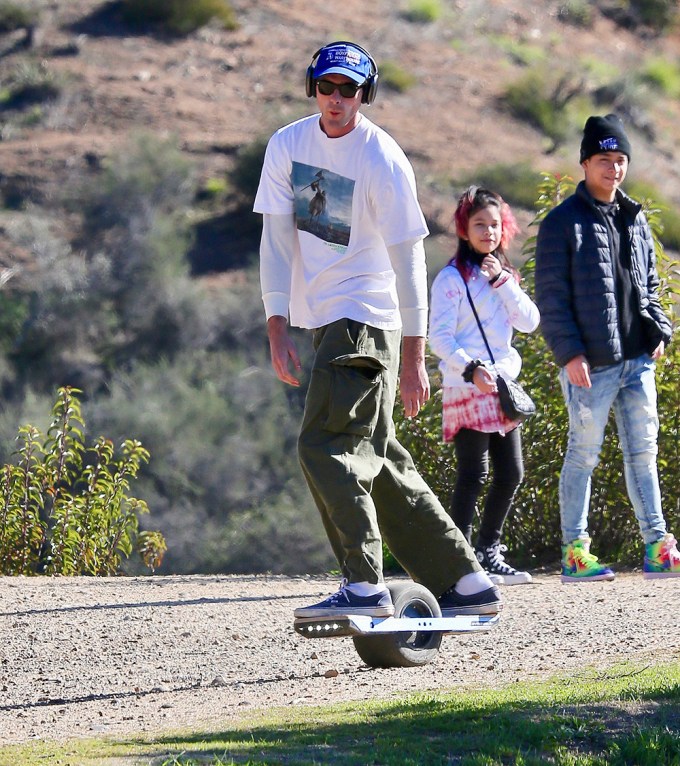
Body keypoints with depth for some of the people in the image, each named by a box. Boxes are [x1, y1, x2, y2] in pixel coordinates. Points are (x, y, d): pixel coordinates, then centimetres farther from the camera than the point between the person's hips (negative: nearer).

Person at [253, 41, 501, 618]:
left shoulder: (384, 160, -12)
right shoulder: (287, 146, 4)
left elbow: (407, 260, -12)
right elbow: (276, 240, 2)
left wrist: (413, 358, -14)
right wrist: (278, 330, -7)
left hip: (367, 318, -7)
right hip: (325, 320, 7)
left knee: (327, 447, -16)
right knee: (377, 460, 9)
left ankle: (364, 586, -14)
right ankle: (467, 584, 14)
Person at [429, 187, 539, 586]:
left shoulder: (504, 275, 17)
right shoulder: (452, 278, -4)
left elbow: (530, 321, 5)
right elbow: (440, 337, -10)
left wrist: (502, 281, -4)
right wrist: (470, 369, -23)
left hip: (502, 387, 7)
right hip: (466, 388, -7)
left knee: (511, 473, 8)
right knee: (473, 474, -10)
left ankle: (488, 552, 19)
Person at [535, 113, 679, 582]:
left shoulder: (634, 220, 16)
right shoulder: (563, 222, -3)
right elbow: (551, 295, -7)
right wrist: (569, 352, -14)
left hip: (638, 359, 6)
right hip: (591, 363, -6)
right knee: (584, 455, -1)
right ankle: (574, 551, 5)